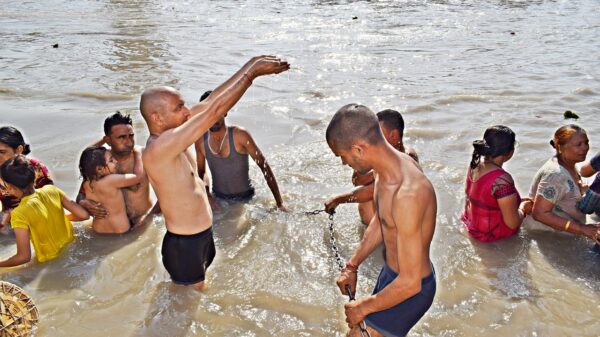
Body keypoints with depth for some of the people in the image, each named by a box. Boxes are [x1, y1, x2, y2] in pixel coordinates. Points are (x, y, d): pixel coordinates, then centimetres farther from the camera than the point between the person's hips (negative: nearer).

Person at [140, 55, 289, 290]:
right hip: (185, 245, -9)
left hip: (202, 235, 9)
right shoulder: (159, 147, -30)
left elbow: (209, 102, -2)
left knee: (196, 294, 26)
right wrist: (252, 72, -25)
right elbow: (213, 111, -32)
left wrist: (251, 64, -5)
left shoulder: (169, 136, -3)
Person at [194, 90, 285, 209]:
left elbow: (264, 167, -13)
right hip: (218, 199, 3)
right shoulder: (201, 140, -5)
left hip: (245, 199, -3)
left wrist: (279, 202, -13)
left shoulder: (240, 135, -16)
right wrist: (206, 191, -7)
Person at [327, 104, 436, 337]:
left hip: (410, 289, -9)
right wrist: (352, 266, 12)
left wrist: (363, 308, -17)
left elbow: (410, 283, -30)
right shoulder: (387, 167, -8)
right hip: (392, 273, 9)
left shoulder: (407, 194, -36)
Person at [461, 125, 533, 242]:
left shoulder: (476, 163, -8)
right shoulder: (502, 179, -32)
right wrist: (522, 209, -5)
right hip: (489, 235, -8)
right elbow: (512, 223, -24)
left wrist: (516, 200, 8)